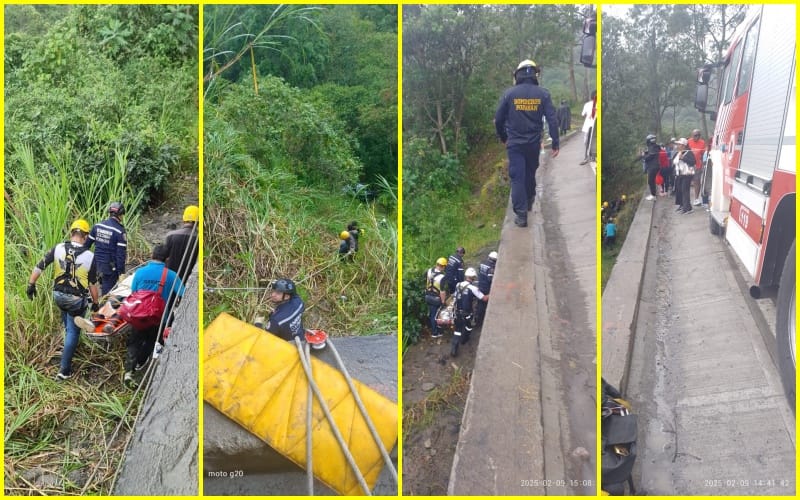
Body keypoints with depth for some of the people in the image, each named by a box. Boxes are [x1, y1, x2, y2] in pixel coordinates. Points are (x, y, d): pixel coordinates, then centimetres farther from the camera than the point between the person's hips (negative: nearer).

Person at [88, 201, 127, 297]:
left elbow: (87, 243, 9)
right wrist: (121, 272, -13)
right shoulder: (120, 231, -14)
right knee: (108, 290, 2)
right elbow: (121, 254, -16)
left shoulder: (97, 226, 3)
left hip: (97, 263, 6)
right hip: (111, 267, -6)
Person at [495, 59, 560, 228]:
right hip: (534, 143, 2)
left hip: (514, 144, -2)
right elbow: (552, 120, -7)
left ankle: (521, 215, -4)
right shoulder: (543, 94, -3)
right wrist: (555, 143, -3)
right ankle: (529, 203, 41)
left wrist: (503, 138, 15)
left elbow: (498, 119, -1)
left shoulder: (509, 93, -5)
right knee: (530, 174, 22)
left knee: (517, 178, 1)